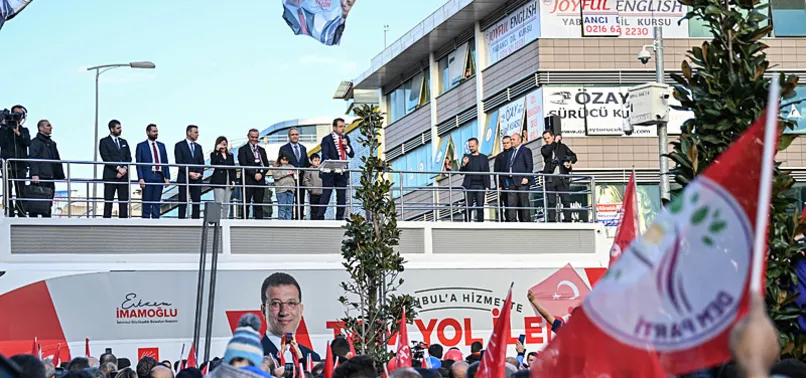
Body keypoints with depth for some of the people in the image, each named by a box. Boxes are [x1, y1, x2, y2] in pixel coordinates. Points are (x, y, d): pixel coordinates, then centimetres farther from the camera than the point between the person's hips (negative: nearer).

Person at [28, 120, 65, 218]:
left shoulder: (52, 143, 21)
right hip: (39, 178, -7)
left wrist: (60, 176, 17)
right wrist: (34, 174, -23)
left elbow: (57, 161, 23)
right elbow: (33, 159, -12)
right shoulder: (36, 142, -2)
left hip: (50, 178, 7)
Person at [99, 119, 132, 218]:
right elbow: (106, 158, -9)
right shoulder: (104, 142, 2)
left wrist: (124, 169, -7)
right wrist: (118, 168, -15)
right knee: (108, 202, -5)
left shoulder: (124, 142, 18)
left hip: (123, 176, 5)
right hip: (110, 176, -5)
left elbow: (129, 158, 11)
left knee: (124, 201, 1)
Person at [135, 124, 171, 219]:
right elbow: (138, 164, -3)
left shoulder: (161, 146, 15)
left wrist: (167, 177, 4)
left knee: (156, 202, 5)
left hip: (159, 177, 4)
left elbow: (165, 162, 14)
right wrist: (141, 178, -13)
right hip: (147, 177, -4)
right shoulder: (141, 146, 2)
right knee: (146, 202, -2)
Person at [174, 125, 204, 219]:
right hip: (184, 178, -5)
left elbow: (201, 163, 13)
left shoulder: (198, 147, 17)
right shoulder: (179, 145, 0)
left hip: (197, 179, 5)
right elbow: (179, 162, -7)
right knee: (183, 202, -5)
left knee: (197, 202, 0)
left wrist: (200, 173, -5)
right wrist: (189, 173, -14)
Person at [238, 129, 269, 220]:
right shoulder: (243, 149, 3)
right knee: (246, 204, -4)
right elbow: (244, 165, -7)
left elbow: (266, 165, 12)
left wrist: (261, 174, -6)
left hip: (260, 180, 4)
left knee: (259, 204, 3)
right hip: (248, 180, -4)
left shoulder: (261, 150, 18)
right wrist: (254, 174, -14)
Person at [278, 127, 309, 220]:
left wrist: (312, 164, -1)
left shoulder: (303, 148, 17)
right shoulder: (284, 148, 1)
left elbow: (306, 163, 18)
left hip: (301, 179, 5)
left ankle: (300, 219, 10)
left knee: (300, 202, 5)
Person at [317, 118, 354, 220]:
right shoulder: (327, 139, -3)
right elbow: (325, 156, -15)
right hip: (330, 173, -5)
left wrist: (346, 146, -7)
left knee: (342, 197, 6)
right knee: (325, 195, -7)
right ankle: (320, 217, -7)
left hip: (342, 173, 6)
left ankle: (339, 218, 11)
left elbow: (352, 154, 11)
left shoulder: (345, 138, 14)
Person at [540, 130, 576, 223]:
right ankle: (552, 220, 0)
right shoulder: (544, 148, 13)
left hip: (562, 177, 0)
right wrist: (555, 142, -4)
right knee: (551, 202, -1)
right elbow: (546, 152, -11)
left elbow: (573, 156, 15)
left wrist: (570, 161, -7)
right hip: (550, 178, 0)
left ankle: (567, 219, -4)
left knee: (566, 200, -5)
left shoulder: (562, 147, 14)